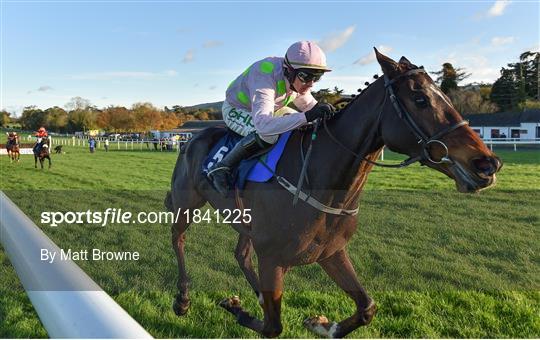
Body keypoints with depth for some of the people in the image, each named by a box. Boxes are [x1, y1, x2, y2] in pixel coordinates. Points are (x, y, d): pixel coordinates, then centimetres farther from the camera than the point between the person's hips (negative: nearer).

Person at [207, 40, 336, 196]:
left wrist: (321, 112, -20)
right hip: (235, 110, -7)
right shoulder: (265, 79, -41)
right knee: (267, 135, -37)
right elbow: (263, 124, -55)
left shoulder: (298, 81, -16)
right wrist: (307, 116, -61)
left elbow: (309, 105, 3)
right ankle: (221, 167, -23)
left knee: (308, 128, -1)